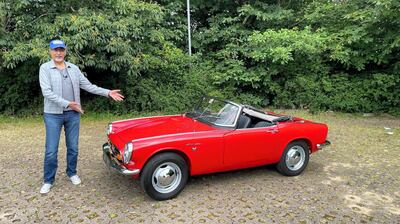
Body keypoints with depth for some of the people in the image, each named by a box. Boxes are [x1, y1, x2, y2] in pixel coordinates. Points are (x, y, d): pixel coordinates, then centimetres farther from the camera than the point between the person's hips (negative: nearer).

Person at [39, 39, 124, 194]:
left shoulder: (73, 68, 7)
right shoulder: (45, 68, -5)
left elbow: (88, 86, 6)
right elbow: (47, 92, -15)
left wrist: (108, 93, -2)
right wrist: (67, 104, -22)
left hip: (73, 114, 3)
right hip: (53, 115, -3)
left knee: (73, 147, 12)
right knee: (51, 150, 1)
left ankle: (72, 173, 30)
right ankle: (48, 181, 16)